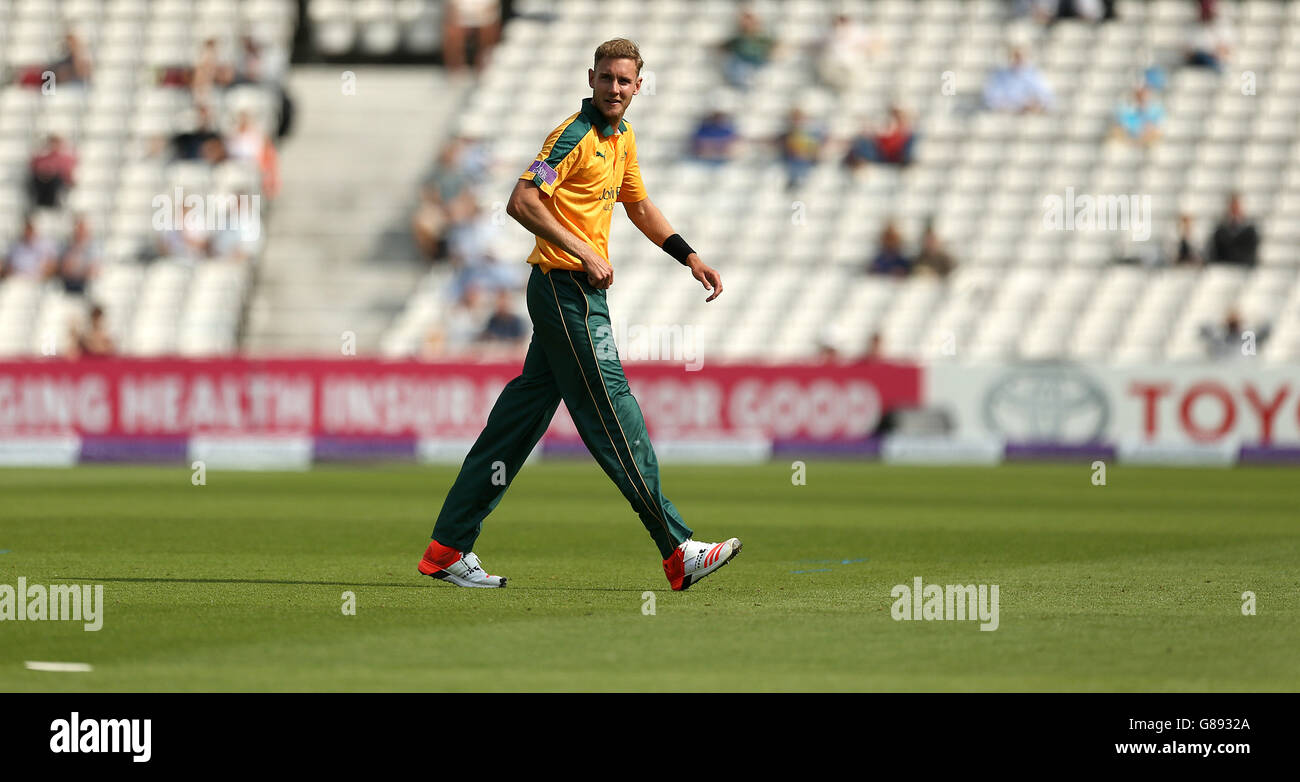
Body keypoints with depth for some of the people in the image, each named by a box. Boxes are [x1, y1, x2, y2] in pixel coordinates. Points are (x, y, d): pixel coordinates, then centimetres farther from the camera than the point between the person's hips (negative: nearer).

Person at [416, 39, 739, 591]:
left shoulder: (623, 136, 15)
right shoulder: (574, 136, -14)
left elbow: (638, 206, 29)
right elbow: (522, 202, -21)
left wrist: (689, 257, 22)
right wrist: (583, 252, -23)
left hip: (580, 293, 10)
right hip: (565, 288, -10)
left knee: (523, 413, 9)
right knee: (615, 414, -8)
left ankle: (449, 550, 11)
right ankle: (678, 554, -7)